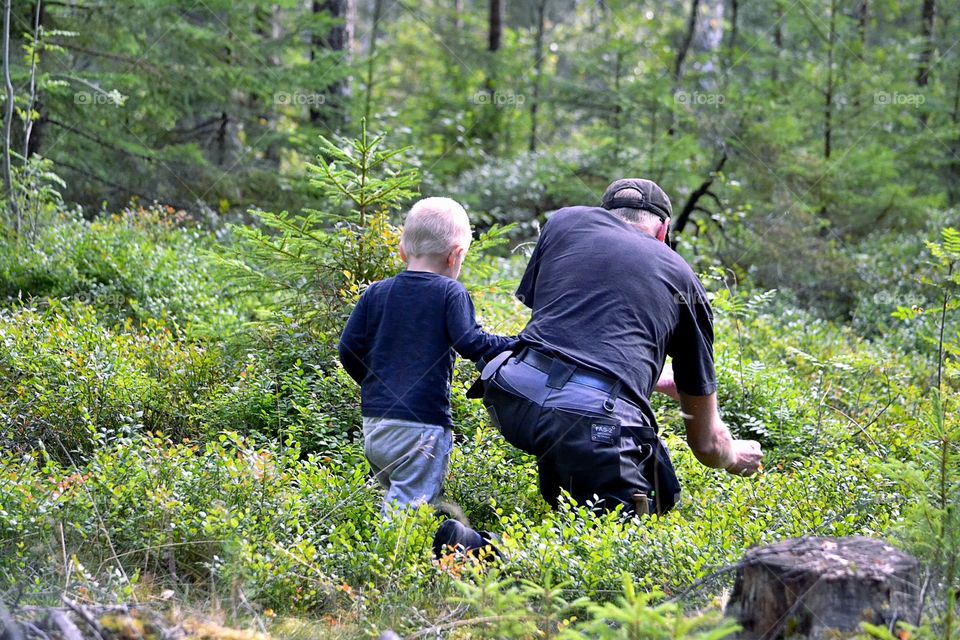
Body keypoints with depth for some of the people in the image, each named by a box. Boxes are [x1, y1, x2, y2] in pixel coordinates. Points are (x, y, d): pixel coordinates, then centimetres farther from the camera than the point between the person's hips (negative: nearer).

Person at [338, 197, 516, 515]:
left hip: (374, 421, 6)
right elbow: (469, 343, -13)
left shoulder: (376, 293, 9)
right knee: (410, 507, -7)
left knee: (396, 495, 22)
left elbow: (349, 349, 9)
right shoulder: (451, 293, -4)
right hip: (422, 424, -6)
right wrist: (515, 345, 0)